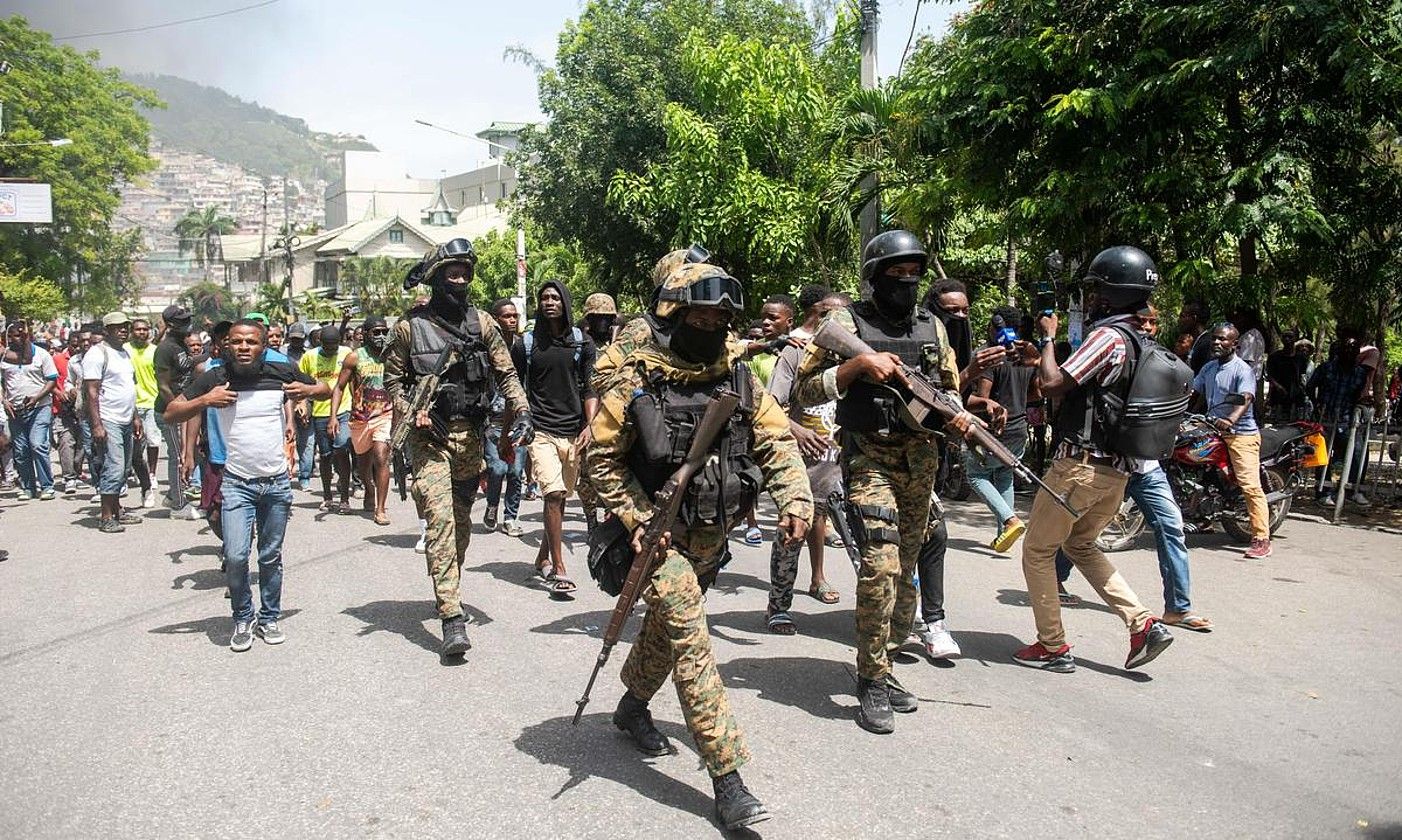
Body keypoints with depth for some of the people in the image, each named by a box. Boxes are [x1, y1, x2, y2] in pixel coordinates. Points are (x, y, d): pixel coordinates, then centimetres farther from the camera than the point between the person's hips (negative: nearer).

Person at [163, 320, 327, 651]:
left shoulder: (281, 372, -1)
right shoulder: (215, 378, -3)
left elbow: (327, 389, 12)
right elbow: (171, 414, 1)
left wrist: (308, 391, -8)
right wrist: (204, 401, -15)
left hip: (277, 482, 1)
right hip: (237, 483, -1)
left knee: (271, 556, 11)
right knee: (236, 556, -11)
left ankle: (269, 618, 27)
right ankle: (242, 619, 12)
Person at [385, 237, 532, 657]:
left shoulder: (481, 322, 6)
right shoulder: (410, 326, -1)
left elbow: (506, 373, 8)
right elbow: (393, 378, 6)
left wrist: (522, 413, -5)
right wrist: (410, 413, -11)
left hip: (470, 435, 4)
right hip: (429, 436, -3)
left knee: (461, 520, 13)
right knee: (440, 518, -14)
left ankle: (449, 591, 34)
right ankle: (451, 618, -17)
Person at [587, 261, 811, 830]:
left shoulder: (737, 378, -2)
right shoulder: (635, 381, -14)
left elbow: (777, 440, -1)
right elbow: (602, 459, -8)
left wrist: (795, 500, -16)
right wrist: (637, 518, -17)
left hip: (712, 535, 6)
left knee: (669, 623, 22)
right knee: (691, 639, -14)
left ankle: (633, 705, 48)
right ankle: (726, 774, -11)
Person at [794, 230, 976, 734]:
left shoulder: (932, 327, 13)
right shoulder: (847, 323, -2)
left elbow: (949, 385, 23)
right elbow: (807, 391, -5)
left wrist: (956, 413, 1)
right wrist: (858, 365, -17)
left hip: (922, 459, 6)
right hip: (870, 458, -6)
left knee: (905, 568, 11)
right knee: (881, 564, -17)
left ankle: (880, 666, 27)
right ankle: (873, 683, -4)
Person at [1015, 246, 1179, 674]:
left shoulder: (1109, 337, -17)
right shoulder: (1142, 344, 13)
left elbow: (1053, 384, -23)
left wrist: (1047, 338, -9)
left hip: (1081, 465, -9)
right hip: (1118, 470, 9)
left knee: (1038, 551, 6)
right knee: (1080, 544, 26)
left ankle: (1052, 646, 11)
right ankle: (1143, 625, 15)